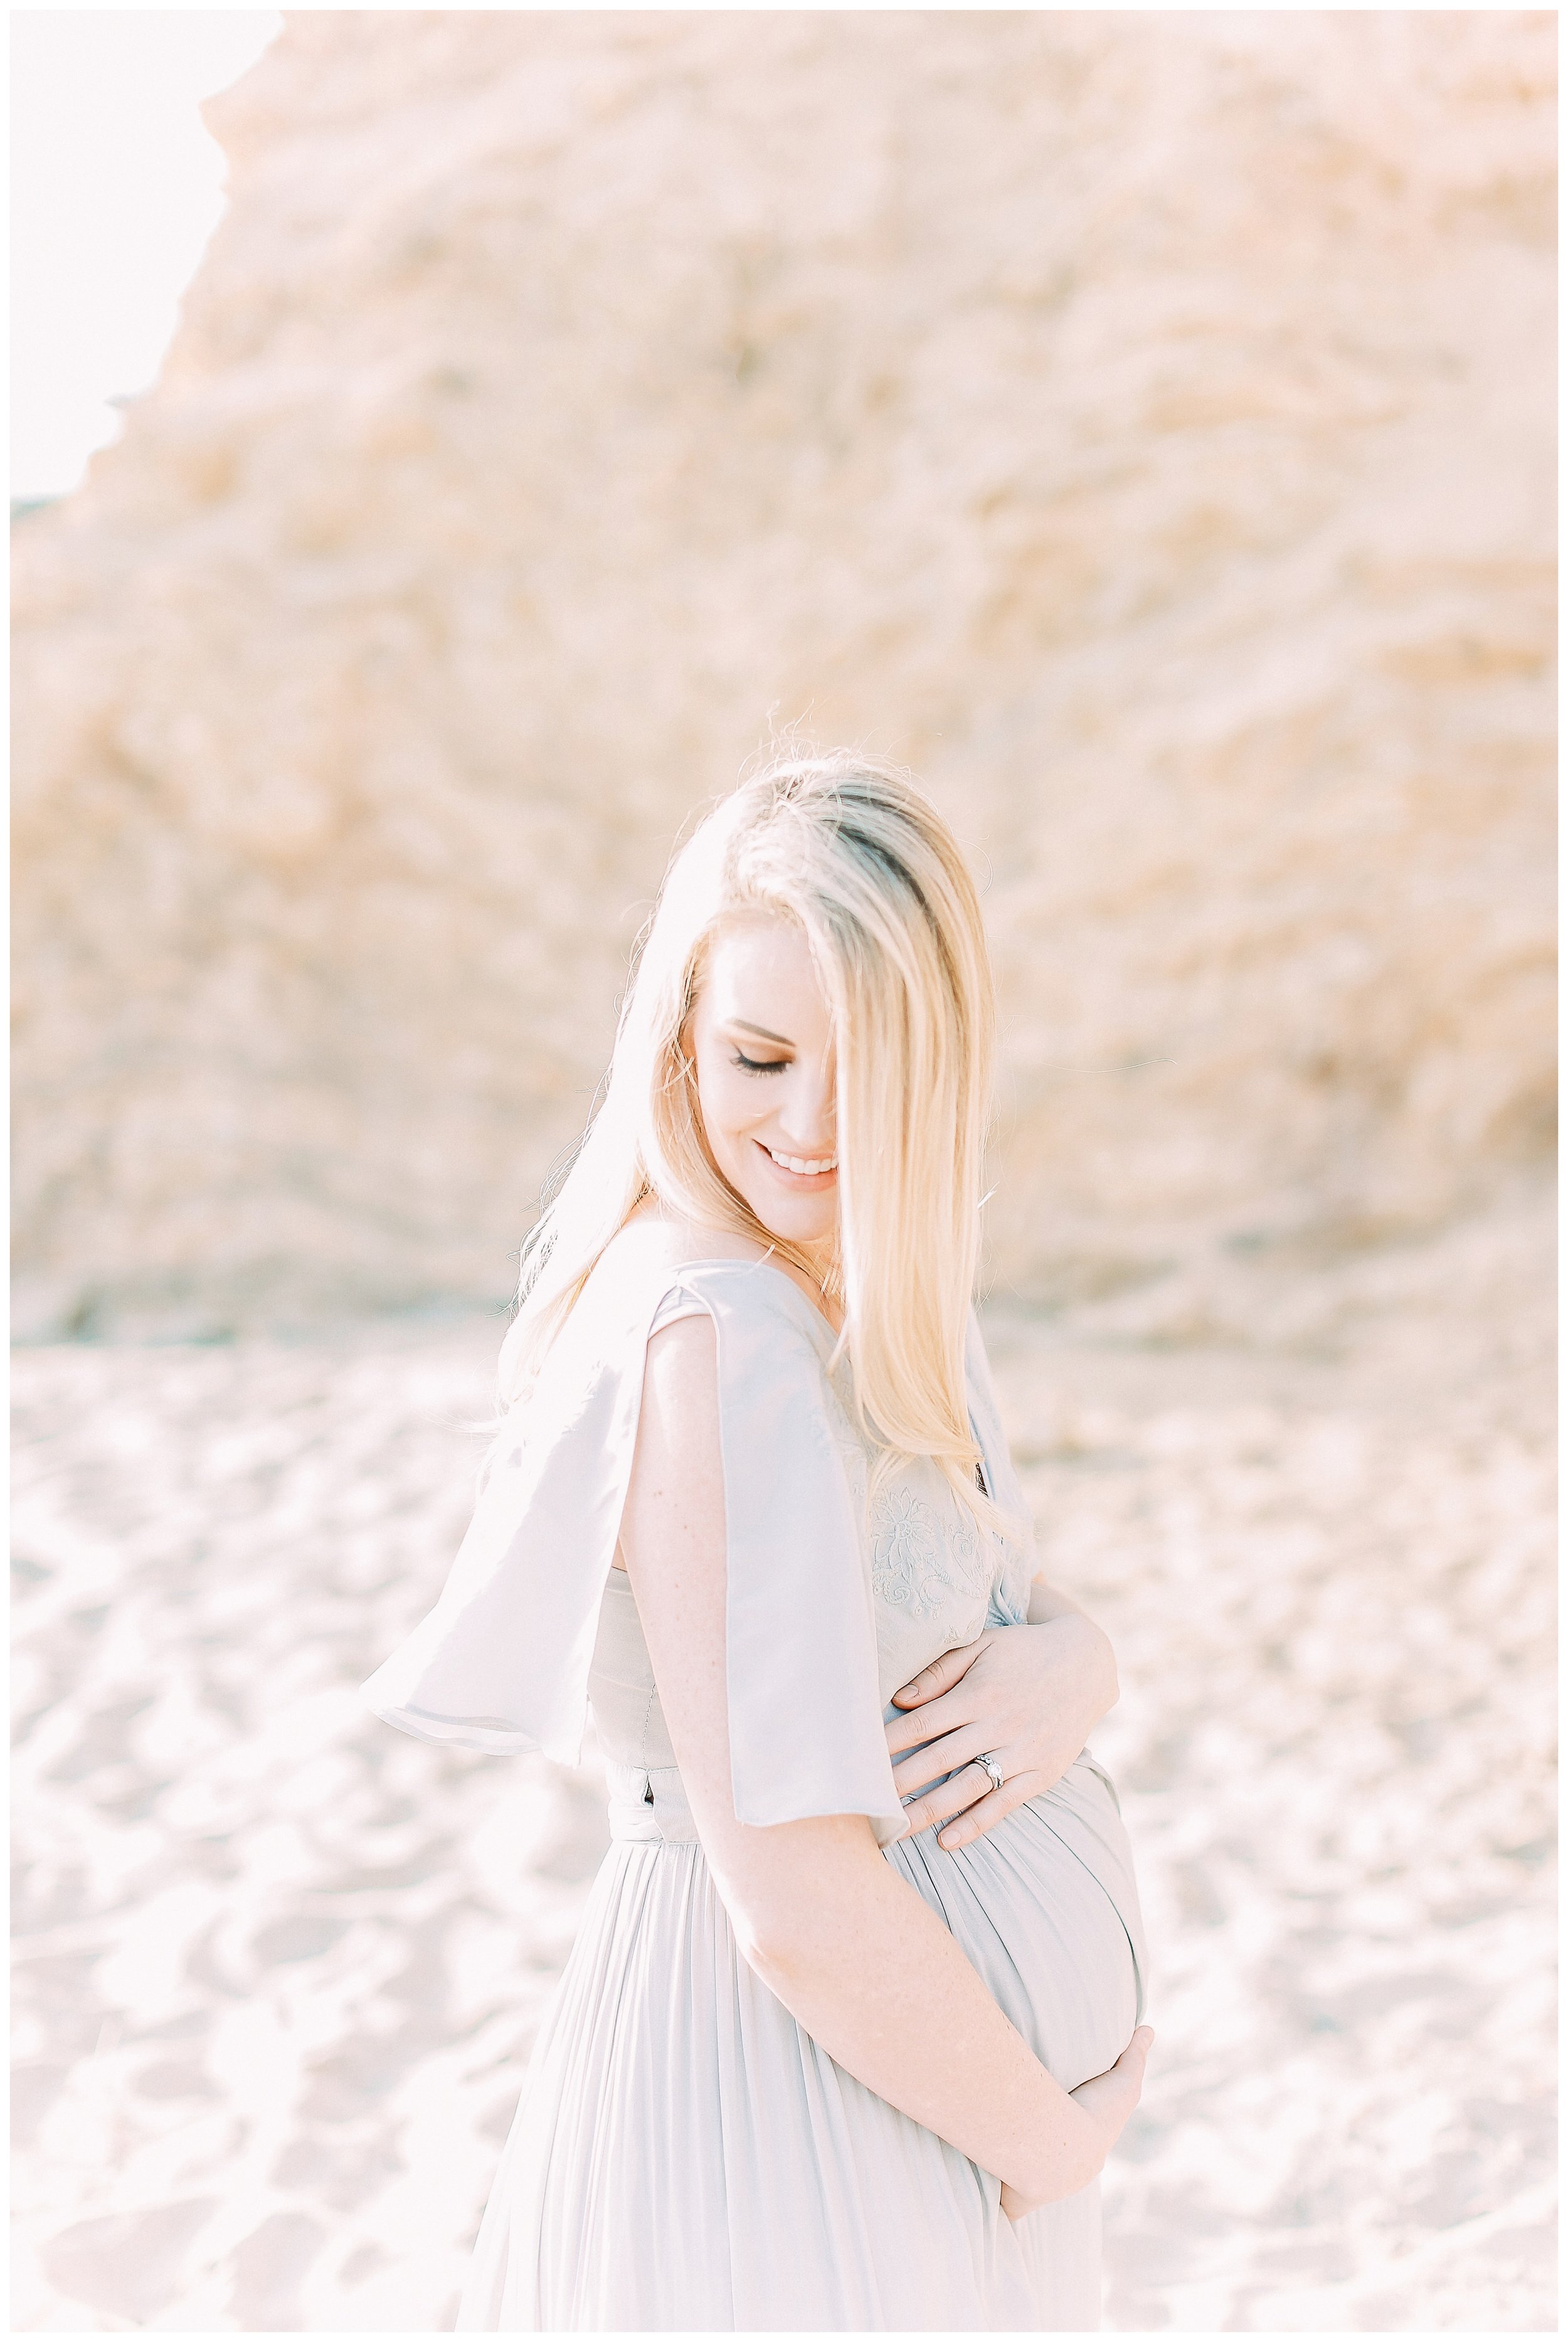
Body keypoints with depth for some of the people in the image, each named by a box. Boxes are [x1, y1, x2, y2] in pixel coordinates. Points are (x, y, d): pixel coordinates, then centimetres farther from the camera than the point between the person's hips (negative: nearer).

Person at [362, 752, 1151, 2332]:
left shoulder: (850, 1281, 1)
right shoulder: (714, 1347, -26)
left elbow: (1006, 1601, 8)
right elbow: (800, 1909, -27)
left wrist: (1070, 1671, -15)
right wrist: (1050, 2136, -13)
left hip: (906, 2031, 9)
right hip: (794, 2099, -9)